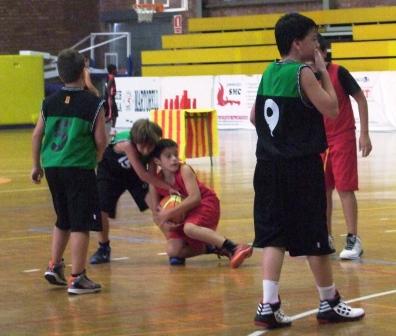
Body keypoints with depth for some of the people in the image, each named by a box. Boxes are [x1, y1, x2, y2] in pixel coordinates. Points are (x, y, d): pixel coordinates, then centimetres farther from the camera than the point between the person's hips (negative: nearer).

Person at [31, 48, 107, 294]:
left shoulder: (50, 102, 7)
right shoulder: (93, 103, -6)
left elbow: (37, 135, 9)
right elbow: (101, 140, -6)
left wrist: (37, 165, 20)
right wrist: (96, 160, 13)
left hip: (52, 167, 6)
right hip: (79, 168, -6)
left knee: (64, 220, 23)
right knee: (81, 224, -1)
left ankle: (55, 266, 23)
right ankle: (77, 279, -2)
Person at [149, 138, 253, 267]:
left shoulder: (184, 170, -18)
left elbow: (195, 197, -29)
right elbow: (156, 214, 0)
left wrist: (168, 213, -30)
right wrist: (165, 224, -23)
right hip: (183, 217, 6)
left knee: (190, 228, -38)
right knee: (172, 250, -14)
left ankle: (235, 248, -44)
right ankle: (210, 248, 6)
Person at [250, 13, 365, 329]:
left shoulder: (269, 72, 10)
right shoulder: (303, 73, -12)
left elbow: (254, 117, 16)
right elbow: (332, 109, -14)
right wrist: (323, 71, -6)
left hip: (270, 165, 7)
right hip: (302, 167, -7)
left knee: (273, 236, 6)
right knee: (314, 237, 4)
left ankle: (269, 305, -2)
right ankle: (330, 303, 15)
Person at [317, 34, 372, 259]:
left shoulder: (338, 73, -12)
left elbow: (361, 99, -8)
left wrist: (364, 134, -11)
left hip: (343, 138, -5)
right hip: (319, 141, 5)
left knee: (345, 188, -7)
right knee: (323, 190, 8)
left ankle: (353, 240, -4)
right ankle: (326, 238, 18)